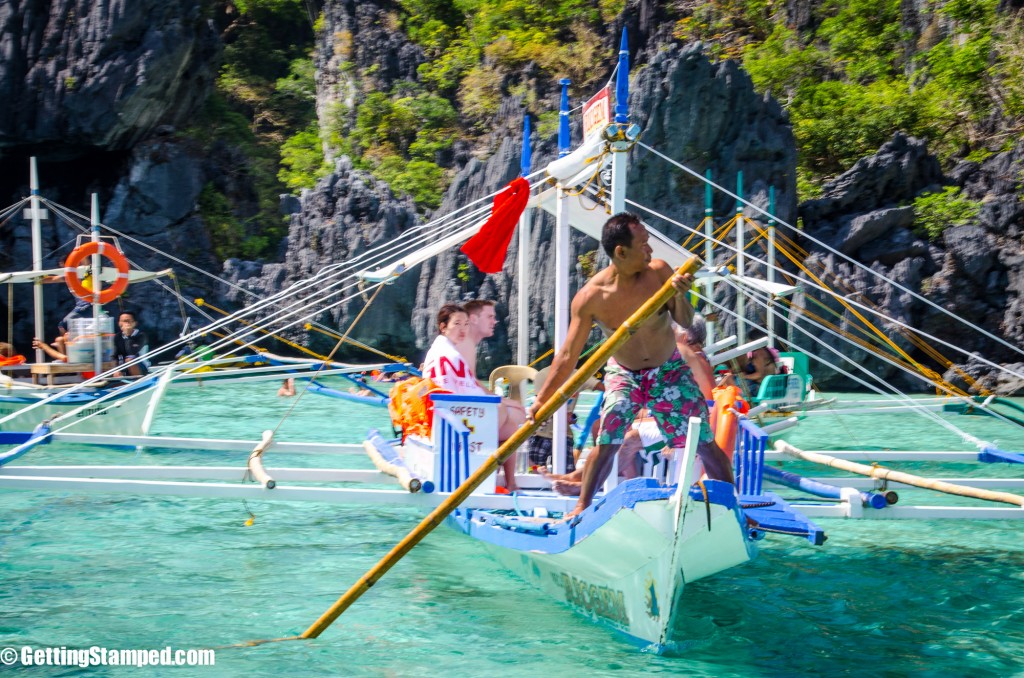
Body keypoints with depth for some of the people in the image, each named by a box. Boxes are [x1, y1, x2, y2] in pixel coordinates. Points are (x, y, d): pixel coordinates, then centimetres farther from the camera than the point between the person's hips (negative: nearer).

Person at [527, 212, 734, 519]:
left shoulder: (658, 272, -19)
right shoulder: (590, 297, -23)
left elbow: (686, 322, -13)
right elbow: (568, 355, -18)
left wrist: (679, 296, -34)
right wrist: (541, 401, -21)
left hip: (669, 370, 1)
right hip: (623, 374, -1)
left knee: (705, 443, 1)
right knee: (606, 443, -13)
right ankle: (582, 506, 8)